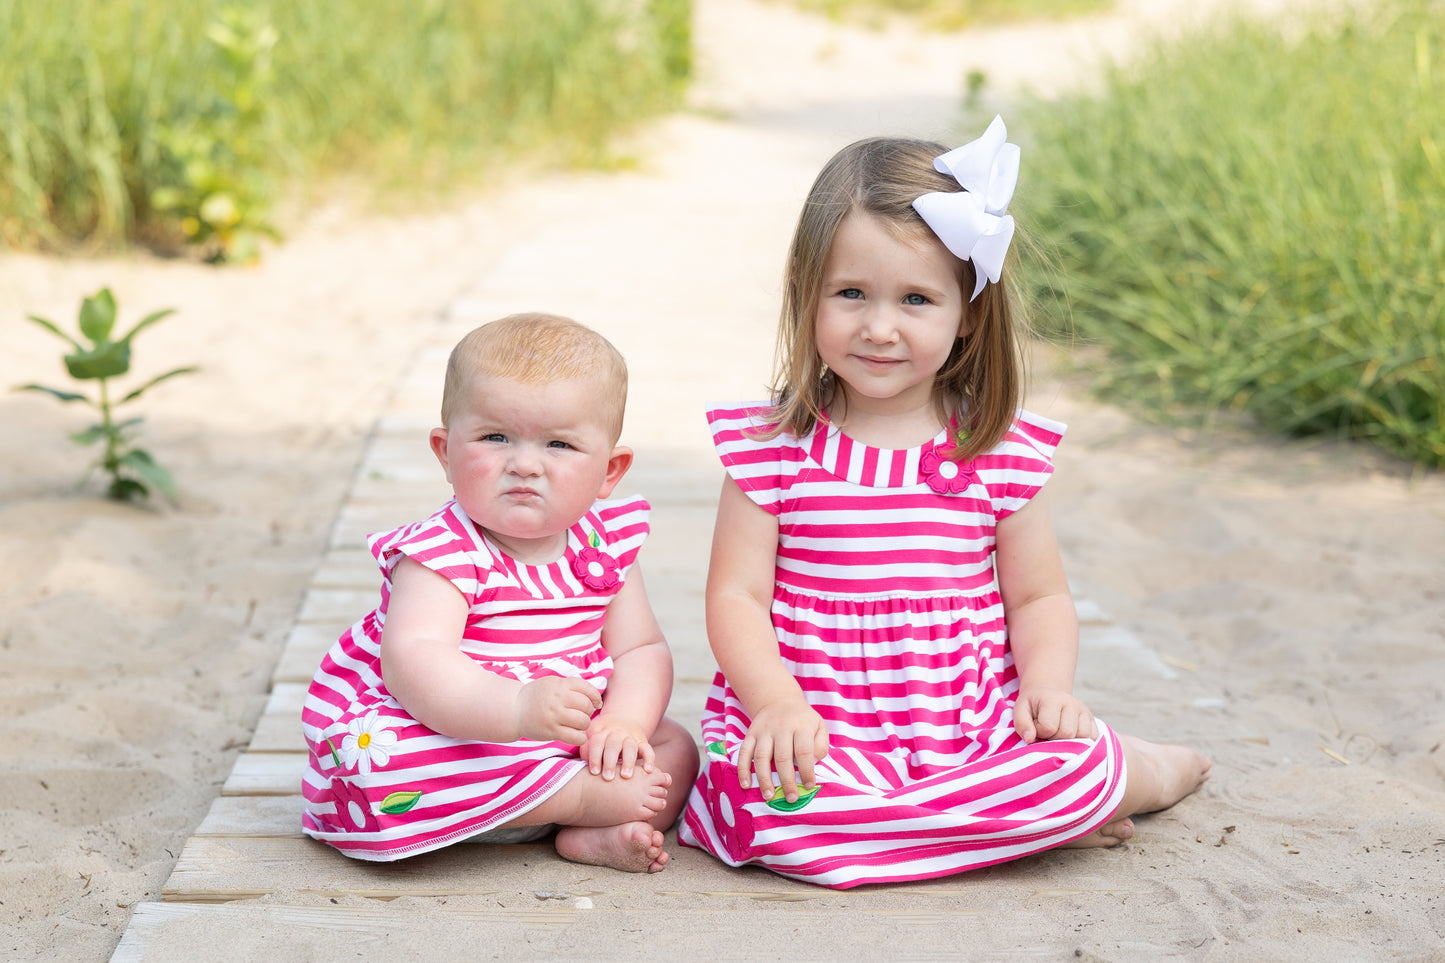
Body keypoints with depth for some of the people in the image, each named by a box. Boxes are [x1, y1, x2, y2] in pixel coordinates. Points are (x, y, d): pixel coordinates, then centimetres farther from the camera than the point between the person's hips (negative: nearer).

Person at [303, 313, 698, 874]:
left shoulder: (605, 545, -3)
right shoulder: (443, 554, -23)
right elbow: (413, 662, -37)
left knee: (675, 752, -3)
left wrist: (624, 721, -22)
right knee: (388, 759, -36)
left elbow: (641, 649, 1)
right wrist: (518, 707, -53)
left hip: (561, 737, 6)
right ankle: (589, 797, -26)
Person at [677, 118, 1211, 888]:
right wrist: (776, 704, -20)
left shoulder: (1002, 452, 4)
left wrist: (1048, 685, -10)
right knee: (769, 802, -33)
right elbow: (736, 596, -3)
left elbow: (1038, 596, 11)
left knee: (1077, 767, -28)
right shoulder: (770, 447, 0)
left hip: (973, 733, 1)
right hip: (819, 734, -1)